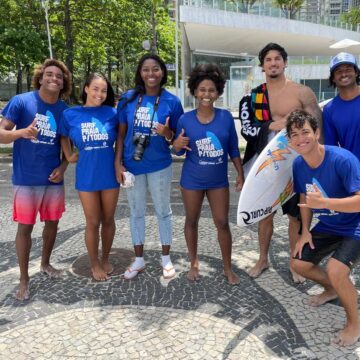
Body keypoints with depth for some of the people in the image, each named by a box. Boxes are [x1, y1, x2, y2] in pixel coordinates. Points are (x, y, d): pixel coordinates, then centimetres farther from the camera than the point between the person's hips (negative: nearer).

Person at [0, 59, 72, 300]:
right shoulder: (21, 101, -8)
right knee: (25, 227, 2)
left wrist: (62, 167, -6)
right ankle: (24, 279, 16)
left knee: (52, 222, 14)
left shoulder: (65, 110, 2)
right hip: (26, 179, -4)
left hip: (53, 178, 4)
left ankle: (46, 263, 37)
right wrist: (22, 132, -30)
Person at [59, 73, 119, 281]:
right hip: (86, 176, 0)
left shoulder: (111, 113, -4)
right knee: (93, 223, 8)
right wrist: (69, 156, 4)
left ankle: (106, 258, 33)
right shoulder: (70, 114, -2)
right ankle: (94, 264, 26)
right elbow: (64, 137, 13)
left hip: (110, 174, 1)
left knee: (108, 220, 13)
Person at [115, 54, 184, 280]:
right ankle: (139, 259, 29)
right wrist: (118, 163, -3)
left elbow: (177, 137, -1)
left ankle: (166, 258, 28)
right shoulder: (128, 99, -3)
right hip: (132, 166, 2)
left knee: (163, 212, 11)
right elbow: (121, 134, 2)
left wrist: (168, 134, -23)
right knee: (136, 212, 13)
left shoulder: (172, 101, -7)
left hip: (160, 166, -2)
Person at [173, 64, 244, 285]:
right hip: (192, 180, 0)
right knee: (192, 221, 14)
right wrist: (177, 146, -23)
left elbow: (234, 150, 0)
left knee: (223, 223, 6)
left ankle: (228, 268, 24)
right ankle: (194, 263, 34)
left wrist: (241, 176, 1)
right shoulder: (185, 120, -10)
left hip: (218, 181, 0)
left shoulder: (226, 117, -8)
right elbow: (181, 152, 0)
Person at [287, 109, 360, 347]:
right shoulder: (299, 164, -9)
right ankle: (332, 289, 37)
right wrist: (305, 231, -1)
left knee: (335, 271, -27)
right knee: (299, 264, 5)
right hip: (327, 227, 7)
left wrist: (325, 203, -47)